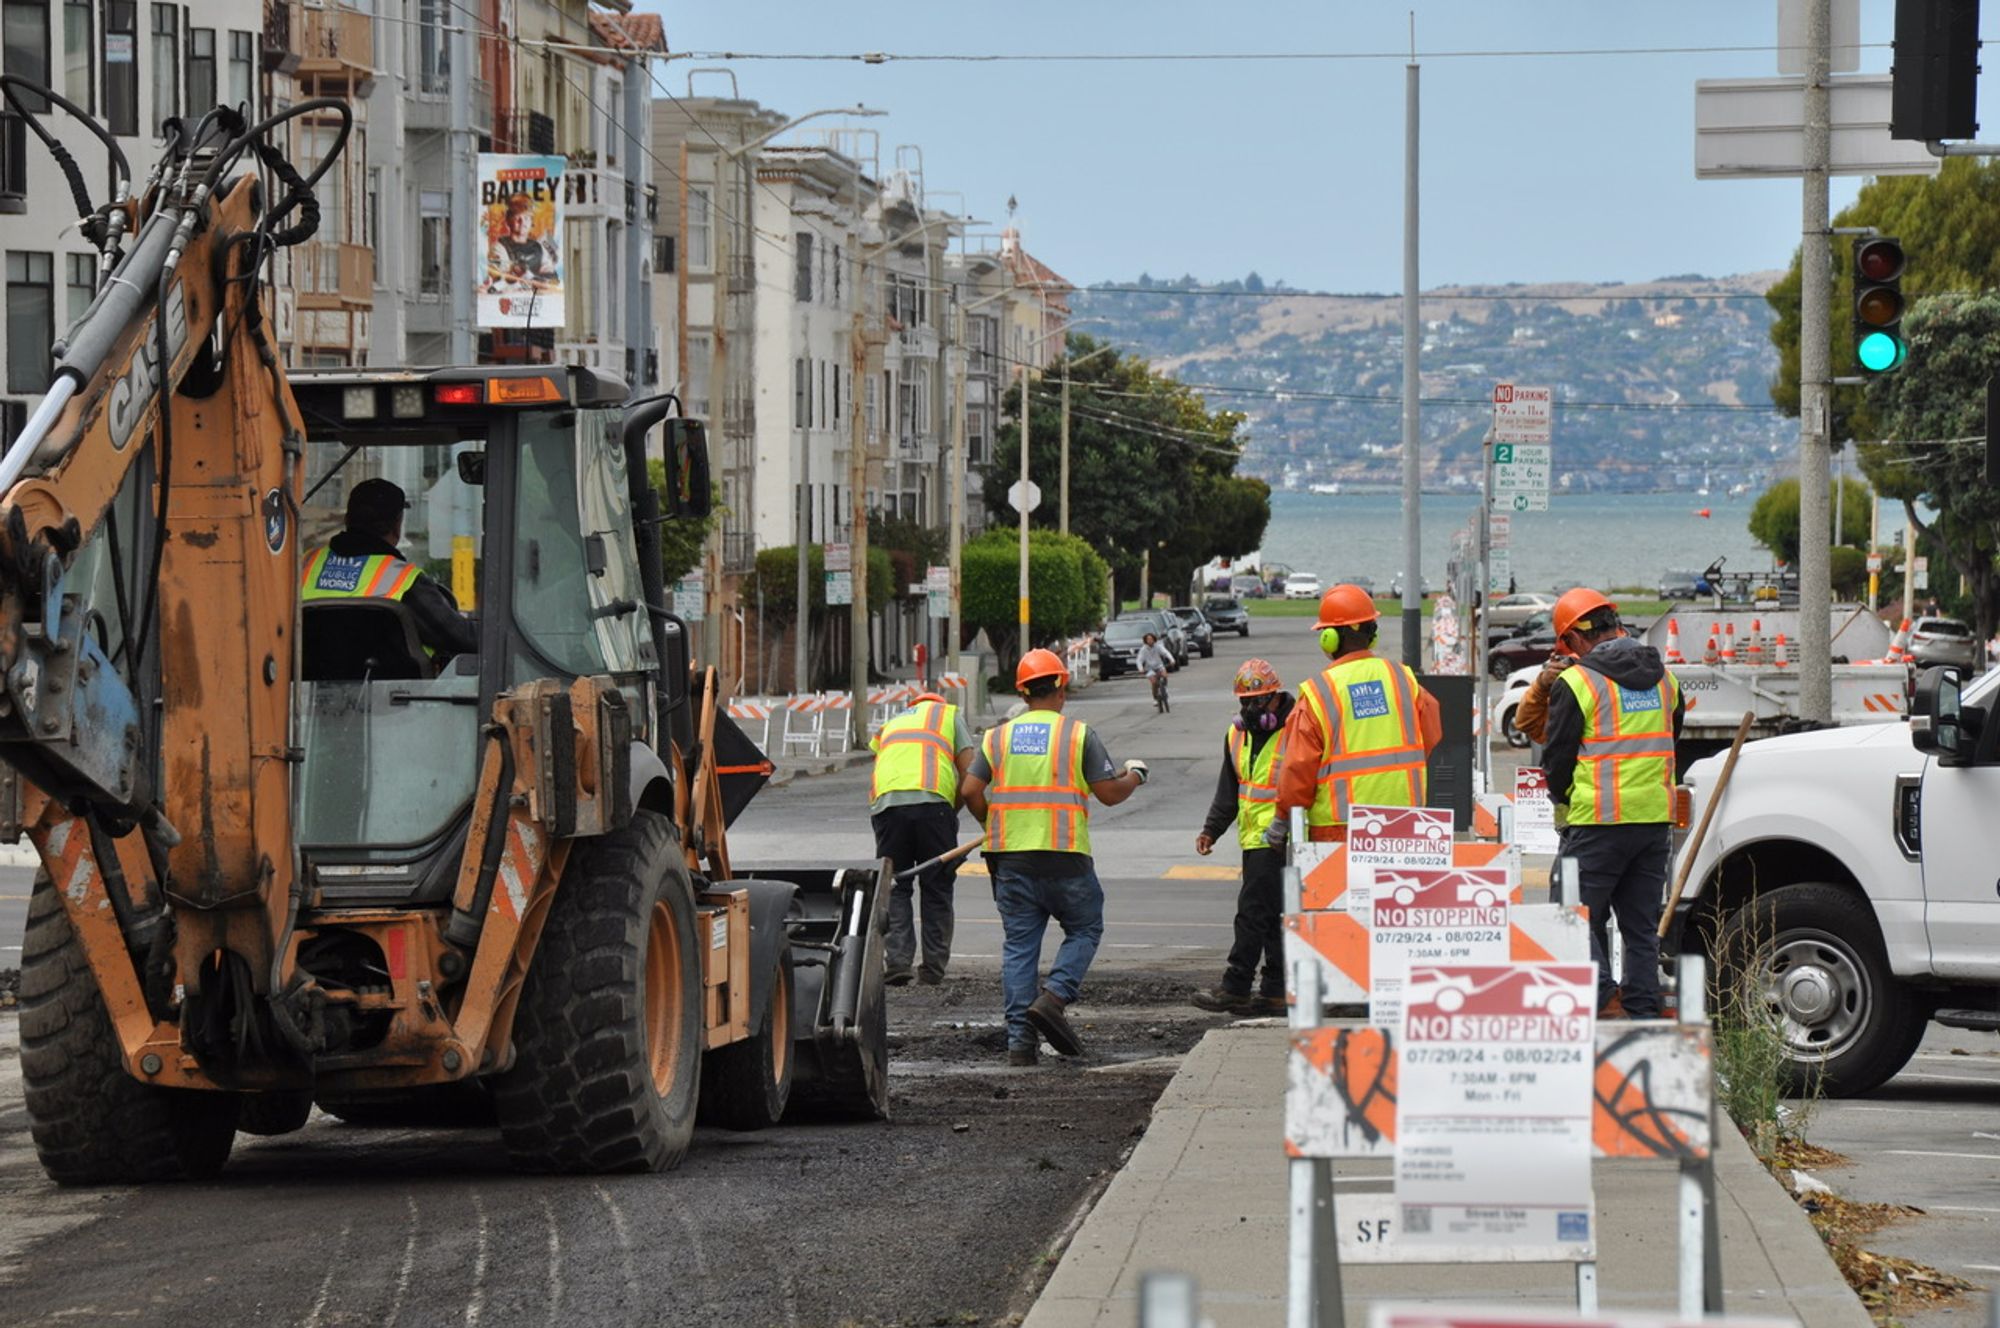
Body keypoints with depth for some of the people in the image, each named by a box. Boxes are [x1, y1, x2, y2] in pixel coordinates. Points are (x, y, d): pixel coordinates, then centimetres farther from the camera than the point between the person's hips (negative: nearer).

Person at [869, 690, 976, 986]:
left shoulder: (890, 724, 34)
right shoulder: (949, 715, 24)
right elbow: (969, 772, 14)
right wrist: (954, 810, 23)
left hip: (886, 803, 2)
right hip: (934, 801, -2)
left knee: (894, 888, 9)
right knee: (937, 889, 9)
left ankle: (897, 960, -5)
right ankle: (934, 968, 10)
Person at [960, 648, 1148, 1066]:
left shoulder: (998, 737, 8)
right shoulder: (1079, 735, -1)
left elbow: (971, 791, 1)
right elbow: (1108, 793, -3)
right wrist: (1133, 777, 18)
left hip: (1011, 858, 3)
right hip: (1064, 858, -3)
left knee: (1018, 945, 6)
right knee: (1084, 930, 15)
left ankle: (1019, 1039, 1)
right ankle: (1053, 998, -7)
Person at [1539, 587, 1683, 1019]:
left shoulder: (1577, 683, -8)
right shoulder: (1663, 679, 12)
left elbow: (1557, 758, -2)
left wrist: (1565, 800, 17)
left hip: (1598, 821, -6)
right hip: (1655, 818, 6)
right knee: (1642, 926, 11)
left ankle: (1592, 1002, -13)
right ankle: (1644, 1012, 10)